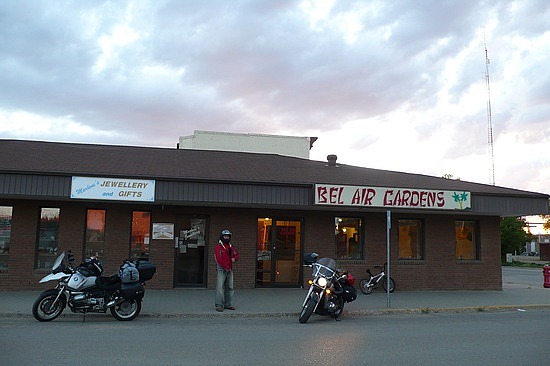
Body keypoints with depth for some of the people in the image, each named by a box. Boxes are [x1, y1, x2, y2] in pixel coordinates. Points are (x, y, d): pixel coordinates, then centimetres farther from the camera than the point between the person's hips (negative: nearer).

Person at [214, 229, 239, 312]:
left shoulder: (231, 247, 15)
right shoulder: (218, 247, -7)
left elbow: (237, 254, 23)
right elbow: (219, 259, -15)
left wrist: (235, 258, -1)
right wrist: (226, 267, -16)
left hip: (230, 270, 7)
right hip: (221, 270, -7)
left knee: (229, 288, 11)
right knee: (220, 288, -10)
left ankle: (228, 304, 20)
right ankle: (219, 305, -7)